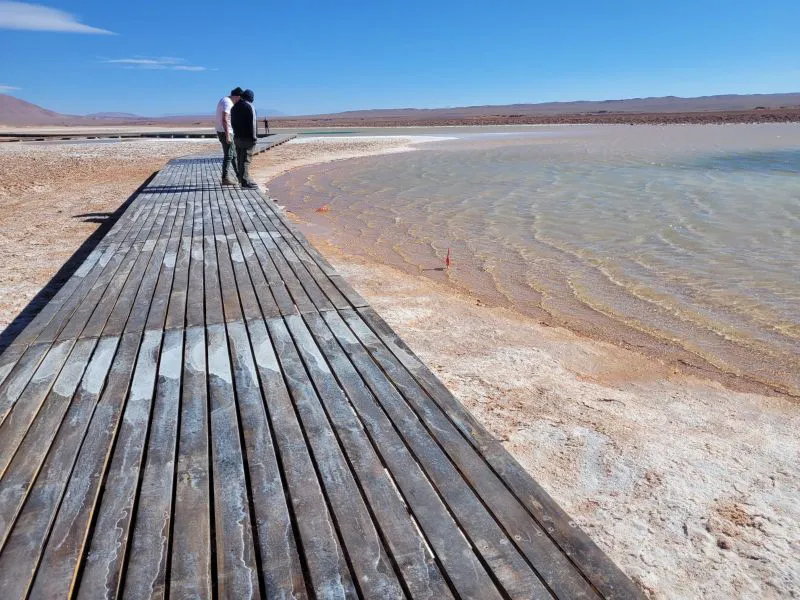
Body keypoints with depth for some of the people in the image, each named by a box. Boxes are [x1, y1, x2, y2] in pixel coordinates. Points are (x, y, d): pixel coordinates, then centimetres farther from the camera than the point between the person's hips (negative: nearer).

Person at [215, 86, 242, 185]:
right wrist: (227, 136, -29)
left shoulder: (225, 100, 15)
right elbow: (224, 120, -27)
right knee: (228, 156, -4)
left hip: (224, 132, 10)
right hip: (226, 133, -10)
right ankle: (225, 179, -1)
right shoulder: (228, 103, -18)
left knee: (234, 154, 16)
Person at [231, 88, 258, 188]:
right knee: (246, 159, -10)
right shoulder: (249, 106, -12)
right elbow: (252, 123, -16)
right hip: (247, 138, -8)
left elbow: (233, 123, 17)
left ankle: (241, 179, 22)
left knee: (240, 159, 14)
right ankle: (245, 181, -13)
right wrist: (254, 137, -13)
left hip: (237, 137, 8)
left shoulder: (234, 107, 15)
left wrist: (237, 132, 19)